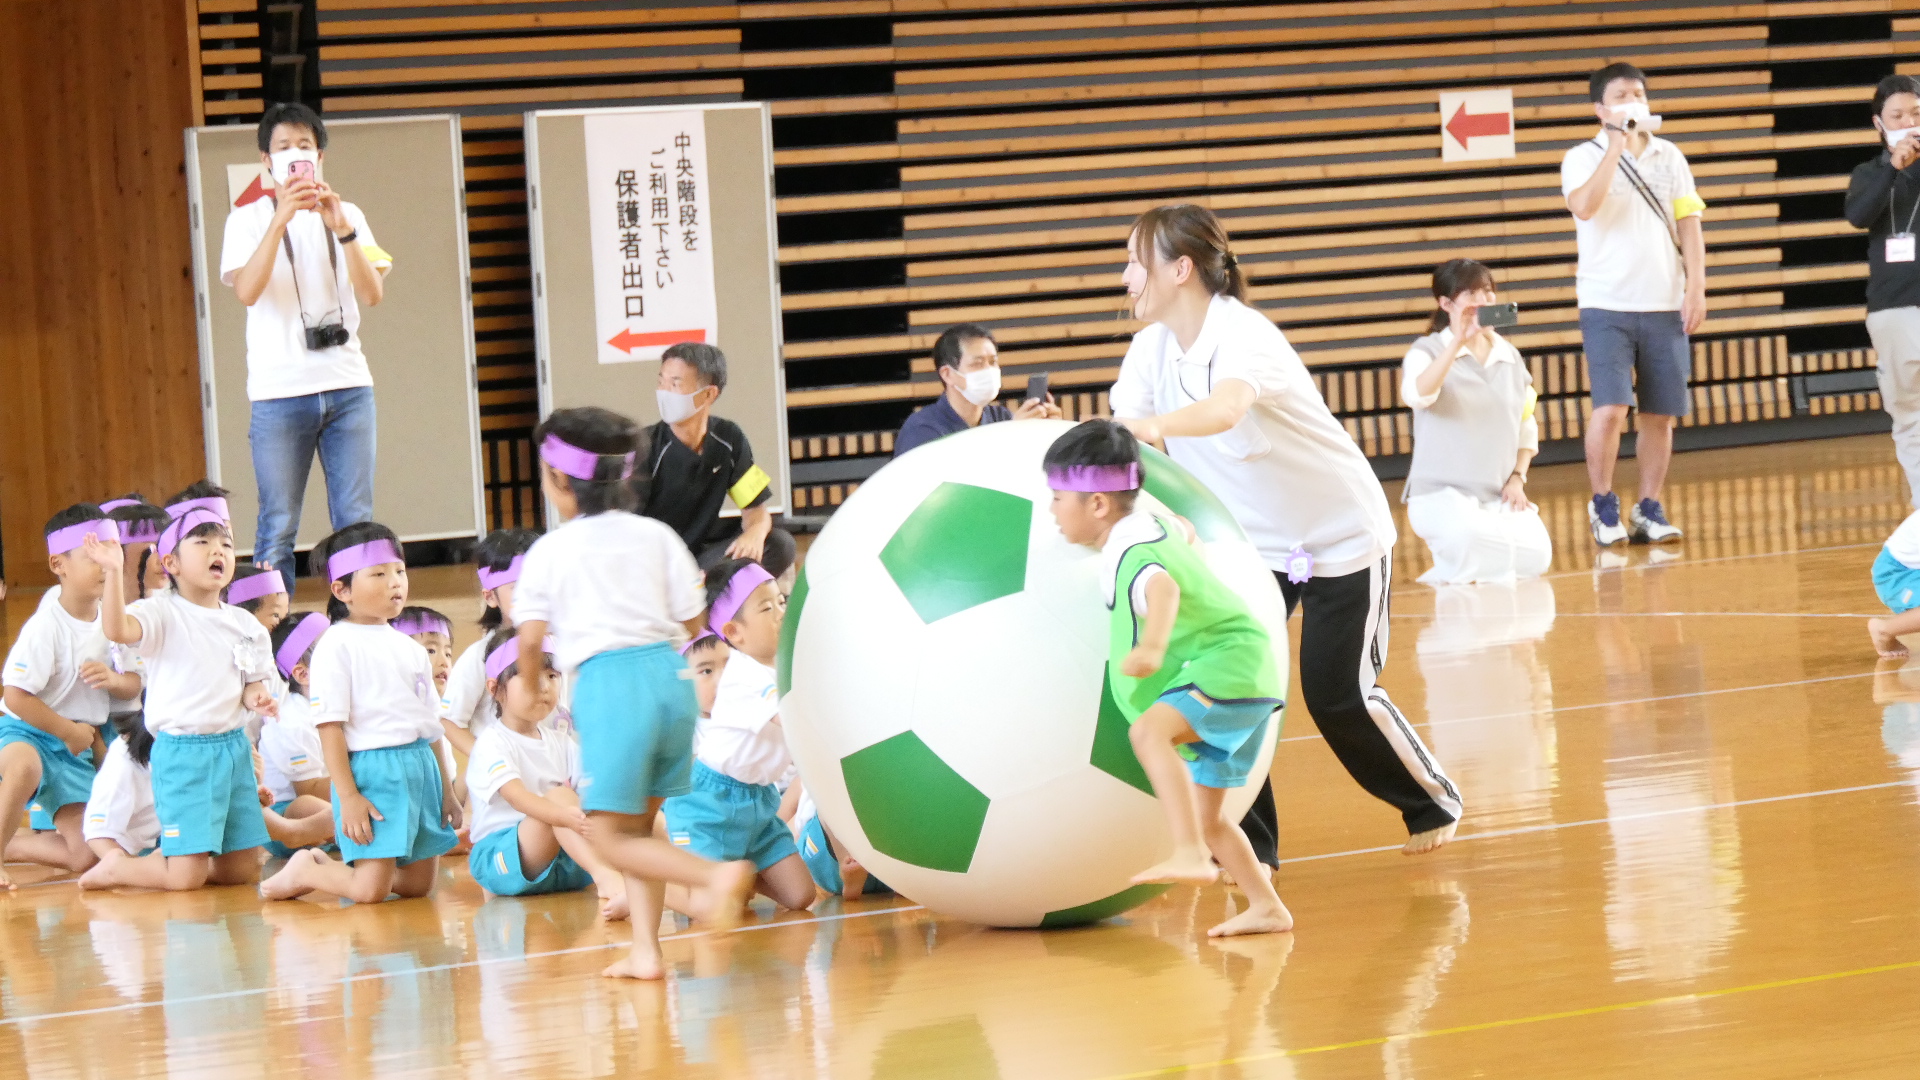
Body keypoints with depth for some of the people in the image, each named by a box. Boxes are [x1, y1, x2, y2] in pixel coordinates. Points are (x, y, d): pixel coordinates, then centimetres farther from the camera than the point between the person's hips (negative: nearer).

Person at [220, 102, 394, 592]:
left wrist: (342, 229, -14)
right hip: (279, 390, -3)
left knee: (357, 523, 2)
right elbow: (247, 291, -13)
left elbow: (373, 293, -1)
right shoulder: (249, 220, 5)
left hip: (347, 386, 3)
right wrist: (281, 219, -20)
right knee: (278, 528, -3)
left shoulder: (346, 216, 12)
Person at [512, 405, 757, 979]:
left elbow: (531, 636, -2)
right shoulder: (657, 536, 12)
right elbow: (690, 617, 12)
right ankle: (646, 949, 8)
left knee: (611, 835, -2)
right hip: (671, 673, 5)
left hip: (606, 680, -5)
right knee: (638, 823, 16)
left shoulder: (550, 552, 2)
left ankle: (716, 875, -24)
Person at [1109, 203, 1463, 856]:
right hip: (1253, 544, 6)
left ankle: (1434, 801, 22)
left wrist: (1151, 426, -70)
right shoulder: (1153, 347, -7)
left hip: (1342, 534, -6)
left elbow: (1225, 409, -51)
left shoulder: (1242, 336, -30)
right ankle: (1249, 846, 0)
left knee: (1339, 694, -4)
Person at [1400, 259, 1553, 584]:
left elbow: (1526, 427, 19)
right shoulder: (1428, 351, -4)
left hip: (1499, 496, 5)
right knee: (1469, 535, -38)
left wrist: (1517, 478, 4)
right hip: (1442, 494, -5)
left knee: (1536, 555, -20)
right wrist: (1458, 342, -34)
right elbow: (1418, 395, -27)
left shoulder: (1509, 356, 12)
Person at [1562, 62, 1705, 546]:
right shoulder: (1583, 158, -2)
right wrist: (1617, 144, -21)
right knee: (1610, 408, -14)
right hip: (1608, 306, -3)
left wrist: (1696, 288, -1)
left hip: (1664, 306, 3)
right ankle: (1603, 506, 3)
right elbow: (1585, 206, -22)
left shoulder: (1668, 157, 9)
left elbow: (1689, 225, 8)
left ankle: (1649, 510, 15)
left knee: (1661, 413, 3)